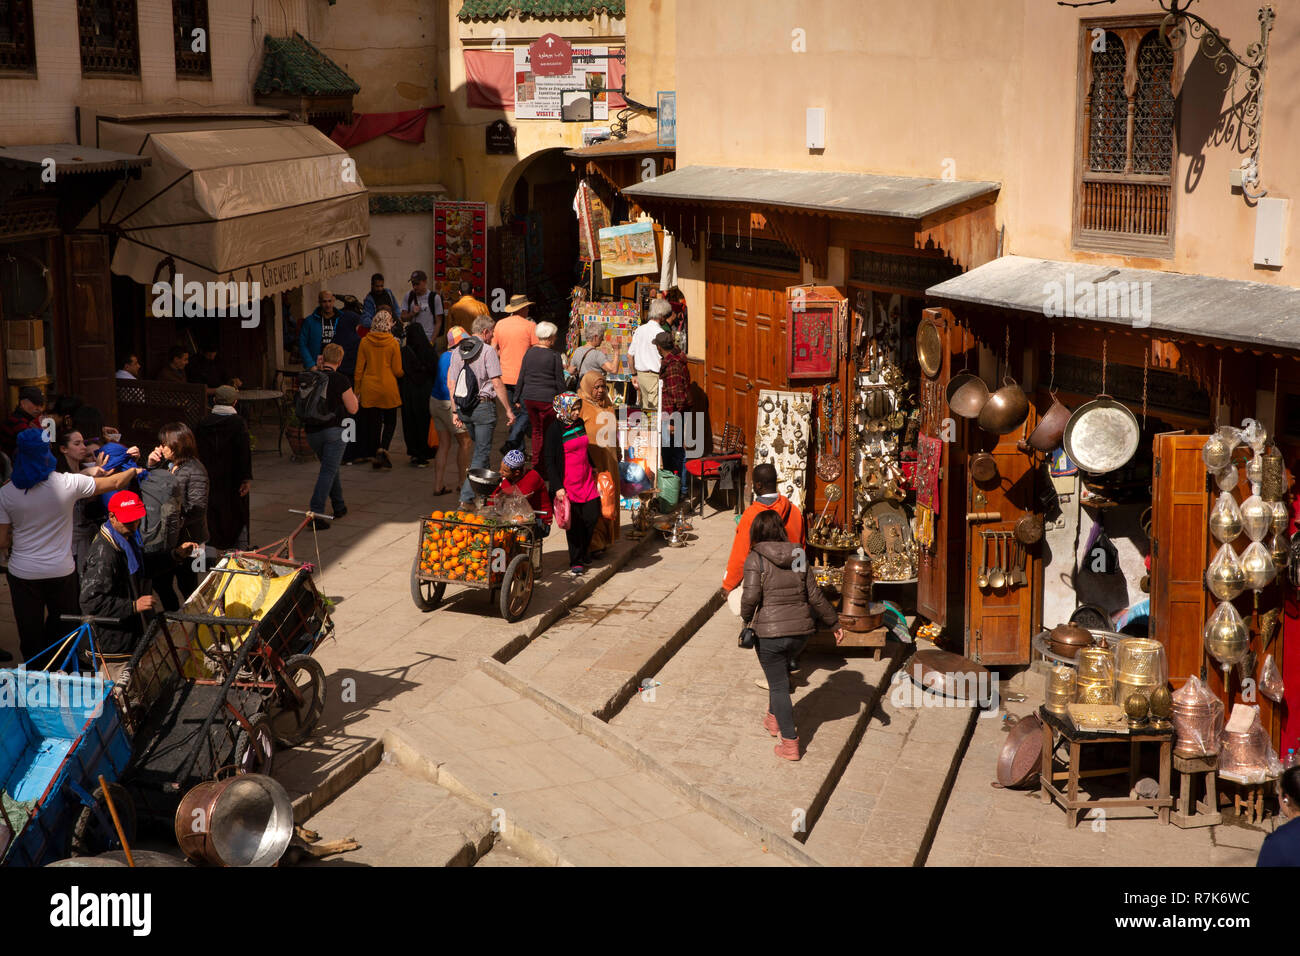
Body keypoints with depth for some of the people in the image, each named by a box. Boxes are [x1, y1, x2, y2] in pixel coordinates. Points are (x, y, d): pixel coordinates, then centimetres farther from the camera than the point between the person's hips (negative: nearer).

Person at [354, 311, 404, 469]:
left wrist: (357, 390, 8)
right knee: (390, 422, 10)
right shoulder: (393, 343, -8)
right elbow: (397, 371, -4)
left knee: (374, 422, 12)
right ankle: (383, 448, -12)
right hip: (388, 388, -2)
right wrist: (403, 373, 19)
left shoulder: (365, 342, -3)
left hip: (369, 389, 2)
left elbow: (359, 368, 0)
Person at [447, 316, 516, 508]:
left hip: (463, 407, 7)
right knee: (482, 452, -2)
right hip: (483, 406, -7)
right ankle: (467, 497, -7)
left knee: (479, 446, 22)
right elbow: (497, 383, -13)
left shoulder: (457, 351, 10)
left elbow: (451, 384, 11)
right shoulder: (487, 351, -10)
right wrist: (508, 410, -8)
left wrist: (455, 411, 16)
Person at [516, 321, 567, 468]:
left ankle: (535, 463, 19)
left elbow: (521, 378, 8)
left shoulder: (529, 353, 3)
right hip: (547, 399, -5)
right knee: (547, 433, 5)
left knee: (536, 430, 17)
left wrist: (517, 399, 15)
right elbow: (559, 383, -6)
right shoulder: (554, 356, -10)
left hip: (529, 398, 5)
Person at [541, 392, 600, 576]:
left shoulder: (579, 423, 8)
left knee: (593, 516, 5)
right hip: (568, 483, -6)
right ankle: (576, 562, 11)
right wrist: (557, 487, -16)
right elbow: (548, 461, -12)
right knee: (574, 522, -1)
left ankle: (583, 552, 27)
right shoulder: (554, 429, -12)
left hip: (586, 479, 6)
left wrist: (591, 468, 29)